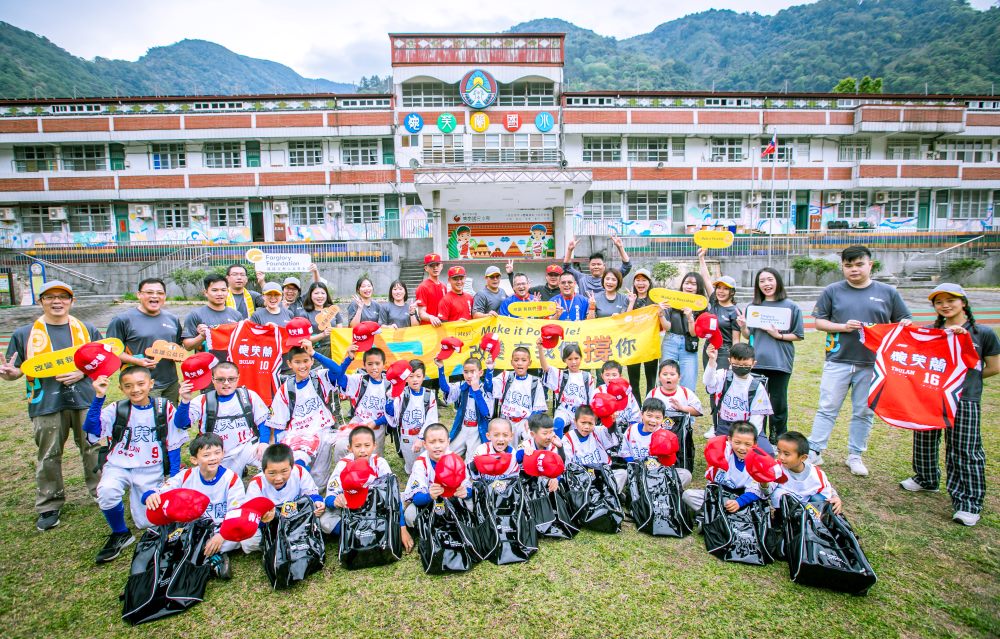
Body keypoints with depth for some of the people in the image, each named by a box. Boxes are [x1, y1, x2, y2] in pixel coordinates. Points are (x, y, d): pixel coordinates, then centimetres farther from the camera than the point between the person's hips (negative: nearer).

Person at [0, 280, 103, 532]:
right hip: (46, 404, -1)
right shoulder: (24, 334, 4)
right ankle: (49, 506, 19)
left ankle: (100, 492, 26)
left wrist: (83, 372, -9)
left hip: (84, 399, 1)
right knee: (48, 457, 6)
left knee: (92, 449, 11)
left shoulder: (88, 330, 7)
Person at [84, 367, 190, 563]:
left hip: (151, 471, 0)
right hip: (119, 467, 0)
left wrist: (173, 479, -3)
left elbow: (173, 445, -1)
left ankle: (148, 496, 34)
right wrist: (99, 397, -32)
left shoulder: (164, 408, -6)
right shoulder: (116, 409, -5)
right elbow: (92, 429, -24)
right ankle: (120, 535, -4)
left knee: (148, 522, -2)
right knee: (107, 491, -33)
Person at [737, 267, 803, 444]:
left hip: (780, 362, -3)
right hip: (756, 362, 3)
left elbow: (798, 336, 1)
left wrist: (779, 335, -14)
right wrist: (743, 327, -6)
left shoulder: (791, 307, -2)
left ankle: (777, 441, 20)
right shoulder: (754, 307, 8)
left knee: (778, 403, 6)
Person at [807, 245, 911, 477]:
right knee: (827, 409, 2)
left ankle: (855, 456, 23)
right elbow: (819, 322, 5)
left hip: (871, 363, 1)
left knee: (864, 413, 10)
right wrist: (842, 327, -12)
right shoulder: (832, 291, 4)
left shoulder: (888, 292, 6)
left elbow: (905, 322, 10)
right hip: (838, 361, -1)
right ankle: (814, 452, 9)